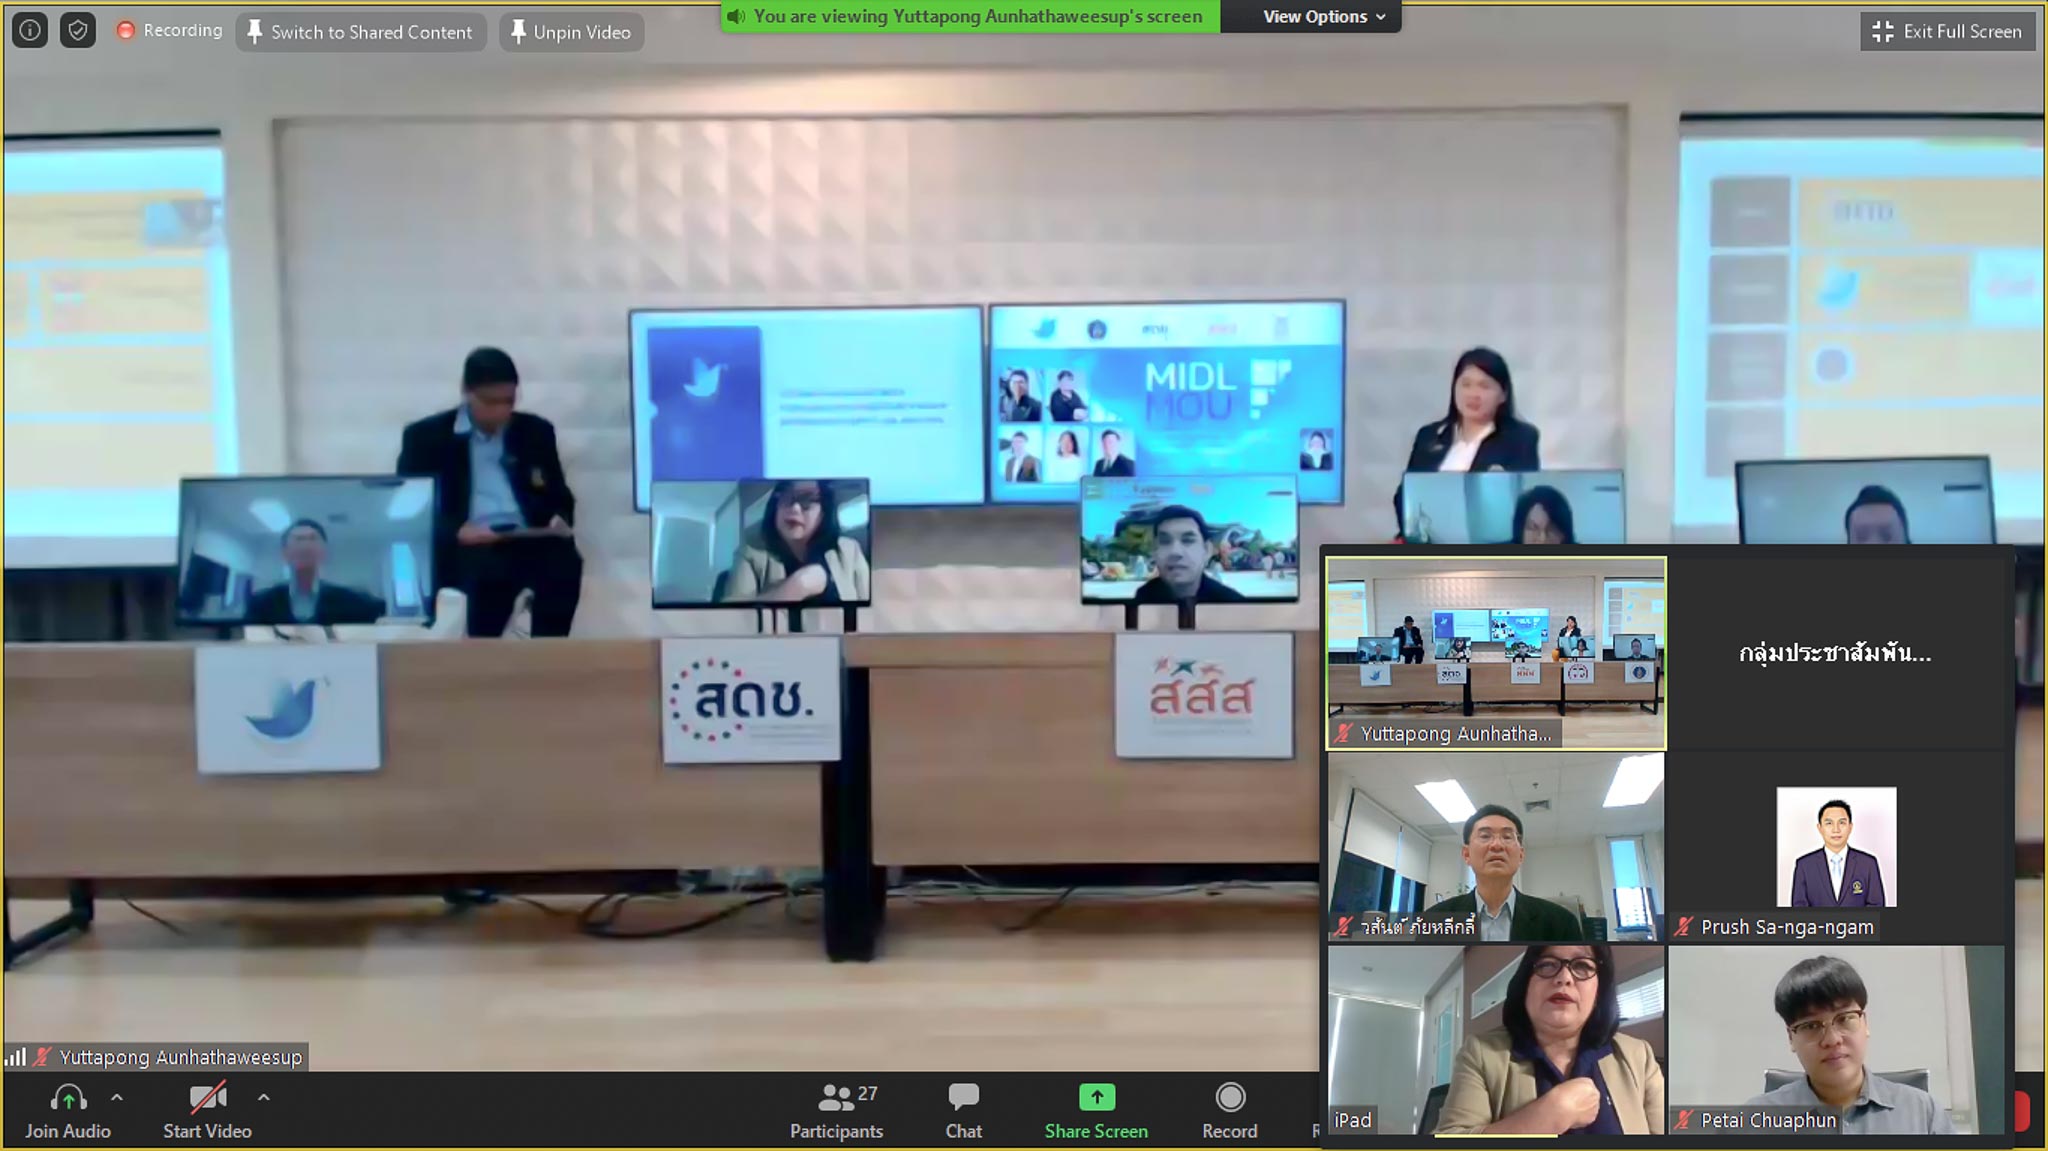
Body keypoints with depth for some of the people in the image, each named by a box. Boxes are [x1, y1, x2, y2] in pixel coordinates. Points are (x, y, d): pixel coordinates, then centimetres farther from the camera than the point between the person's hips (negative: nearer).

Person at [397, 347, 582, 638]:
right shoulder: (425, 436, 9)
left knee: (564, 562, -32)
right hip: (465, 548, -3)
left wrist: (559, 519, -4)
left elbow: (560, 496, 21)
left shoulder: (536, 431, 18)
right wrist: (457, 531, -16)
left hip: (528, 542, 3)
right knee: (486, 573, -39)